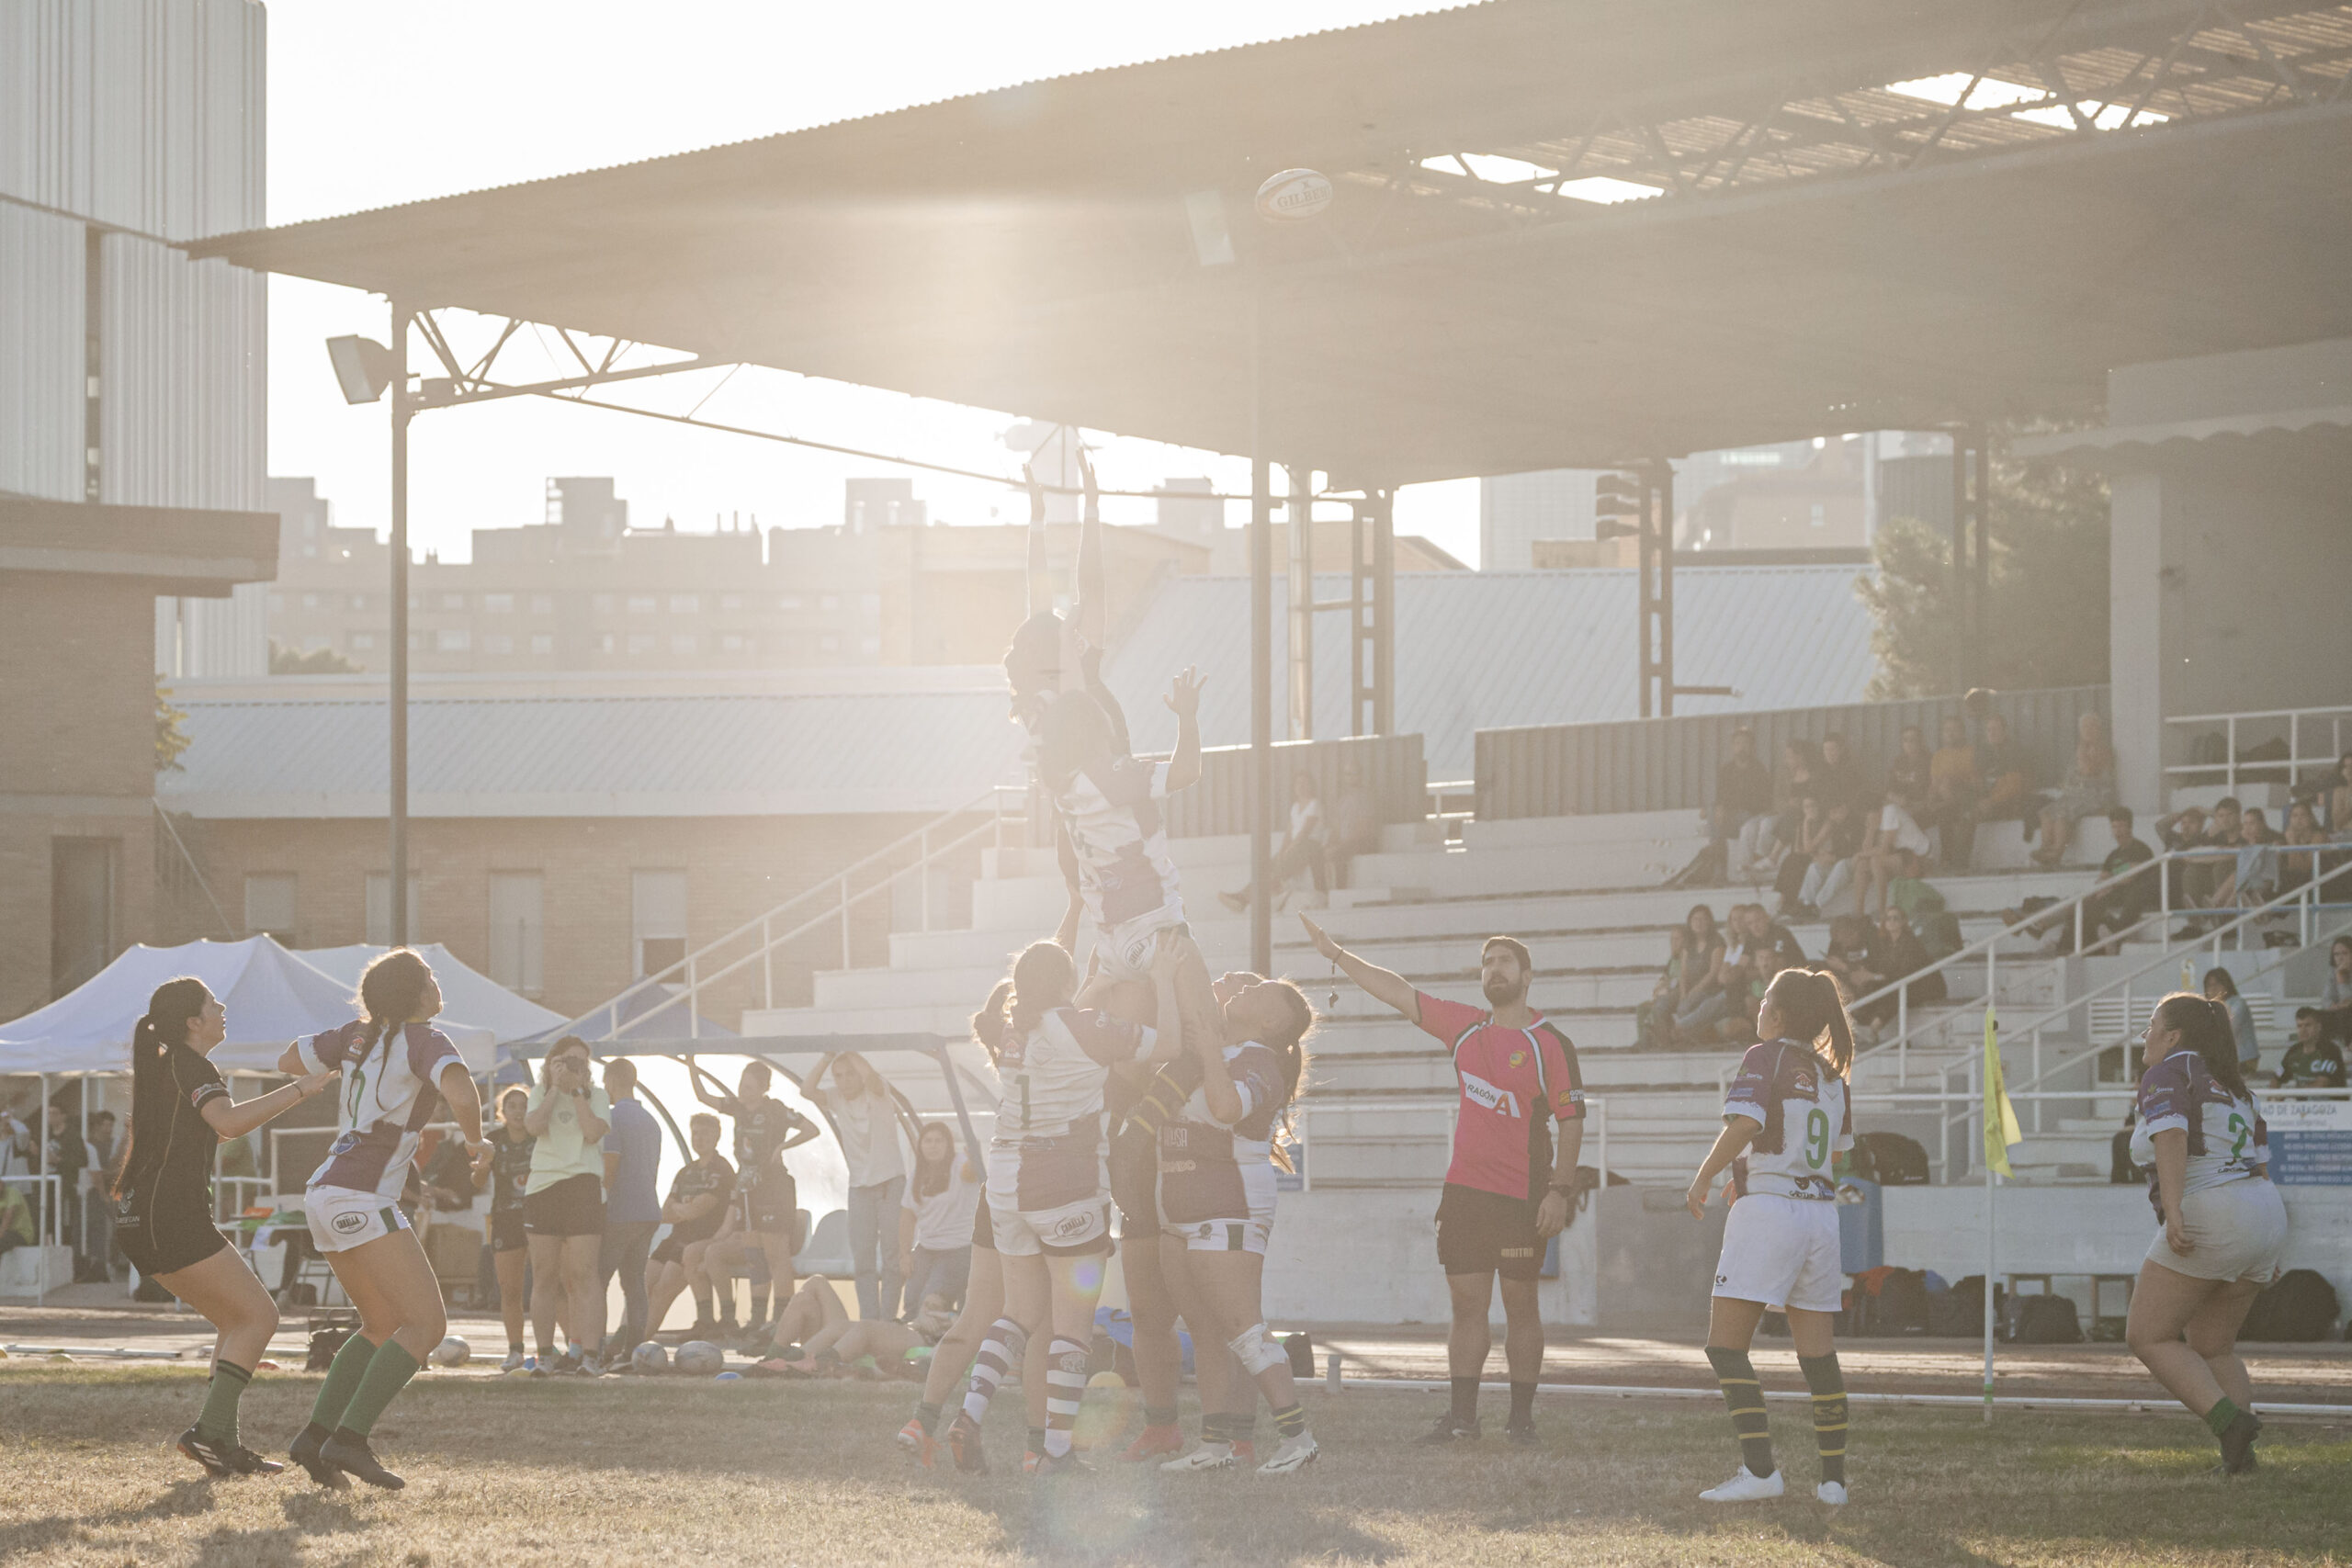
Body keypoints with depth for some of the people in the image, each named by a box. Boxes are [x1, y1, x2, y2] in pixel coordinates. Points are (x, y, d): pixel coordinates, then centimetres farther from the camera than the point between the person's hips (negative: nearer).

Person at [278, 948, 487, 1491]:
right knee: (427, 1324, -10)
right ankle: (349, 1440, -20)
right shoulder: (426, 1041, -9)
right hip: (360, 1198, -9)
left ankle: (316, 1435, 9)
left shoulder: (360, 1035, 12)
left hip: (325, 1195, 9)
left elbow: (288, 1061, 22)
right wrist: (476, 1143, -8)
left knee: (385, 1325, 19)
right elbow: (462, 1094, -28)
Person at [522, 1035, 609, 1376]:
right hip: (541, 1186, 3)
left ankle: (589, 1354, -14)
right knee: (544, 1277, 2)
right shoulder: (541, 1093, 15)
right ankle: (545, 1354, 7)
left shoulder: (596, 1096, 8)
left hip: (582, 1184, -3)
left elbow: (593, 1132, -9)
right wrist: (555, 1087, -5)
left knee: (581, 1277, -10)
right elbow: (533, 1125, -4)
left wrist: (578, 1091, -7)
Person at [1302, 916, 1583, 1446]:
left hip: (1522, 1197, -5)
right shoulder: (1465, 1027, 11)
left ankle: (1522, 1417, 7)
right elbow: (1399, 993, 14)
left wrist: (1559, 1190, -13)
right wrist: (1334, 953, 13)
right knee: (1467, 1304, 3)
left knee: (1519, 1304, 1)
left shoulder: (1550, 1044, -5)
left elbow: (1571, 1120, -6)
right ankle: (1462, 1415, 5)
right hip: (1464, 1191, 5)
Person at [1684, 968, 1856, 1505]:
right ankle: (1834, 1477, 8)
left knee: (1726, 1346, -3)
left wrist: (1703, 1177, -10)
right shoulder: (1829, 1071, 13)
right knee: (1818, 1354, 10)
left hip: (1768, 1213, -7)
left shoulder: (1765, 1057, -7)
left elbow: (1745, 1123, -22)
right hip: (1821, 1213, 7)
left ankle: (1759, 1469, -13)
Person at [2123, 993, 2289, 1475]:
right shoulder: (2233, 1085, 21)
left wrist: (2172, 1210, -31)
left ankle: (2228, 1419, -16)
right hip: (2265, 1217, 9)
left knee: (2148, 1336, 1)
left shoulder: (2167, 1074, -3)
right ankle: (2240, 1454, 6)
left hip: (2208, 1218, -9)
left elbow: (2171, 1137, -21)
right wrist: (2266, 1252, 23)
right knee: (2213, 1348, 19)